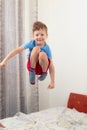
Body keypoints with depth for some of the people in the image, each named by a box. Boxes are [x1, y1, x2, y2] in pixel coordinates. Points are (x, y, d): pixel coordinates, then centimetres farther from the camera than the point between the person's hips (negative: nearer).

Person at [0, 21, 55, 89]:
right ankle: (32, 72, -11)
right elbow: (17, 50, -19)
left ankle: (44, 73, -4)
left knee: (42, 54, -36)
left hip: (42, 67, 0)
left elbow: (51, 66, -20)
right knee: (36, 48, -31)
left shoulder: (47, 48, -19)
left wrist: (52, 82, -23)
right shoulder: (31, 43, -18)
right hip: (32, 65, 0)